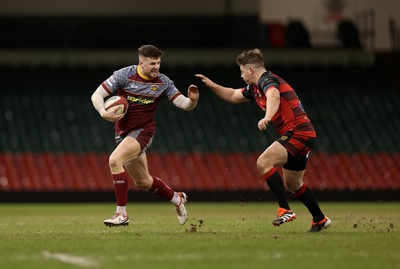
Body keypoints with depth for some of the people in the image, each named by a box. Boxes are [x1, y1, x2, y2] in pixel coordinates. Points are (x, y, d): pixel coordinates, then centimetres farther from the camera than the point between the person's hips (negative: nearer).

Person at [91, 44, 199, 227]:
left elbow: (184, 104, -8)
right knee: (143, 182, 15)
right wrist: (104, 113, -28)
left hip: (142, 131, -3)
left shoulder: (163, 82, -7)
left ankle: (121, 214, -23)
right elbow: (96, 95, -9)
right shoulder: (124, 75, -9)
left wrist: (192, 100, -31)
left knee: (115, 160, -28)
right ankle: (177, 199, 41)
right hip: (123, 132, 3)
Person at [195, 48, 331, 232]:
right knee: (292, 183, 21)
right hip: (301, 134, 11)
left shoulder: (267, 80, -13)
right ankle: (320, 220, 33)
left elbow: (274, 97, -36)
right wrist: (212, 85, 23)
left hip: (298, 132, -11)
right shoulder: (255, 88, 18)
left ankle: (285, 210, -24)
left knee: (263, 163, -22)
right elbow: (233, 96, 34)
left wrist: (267, 117, -54)